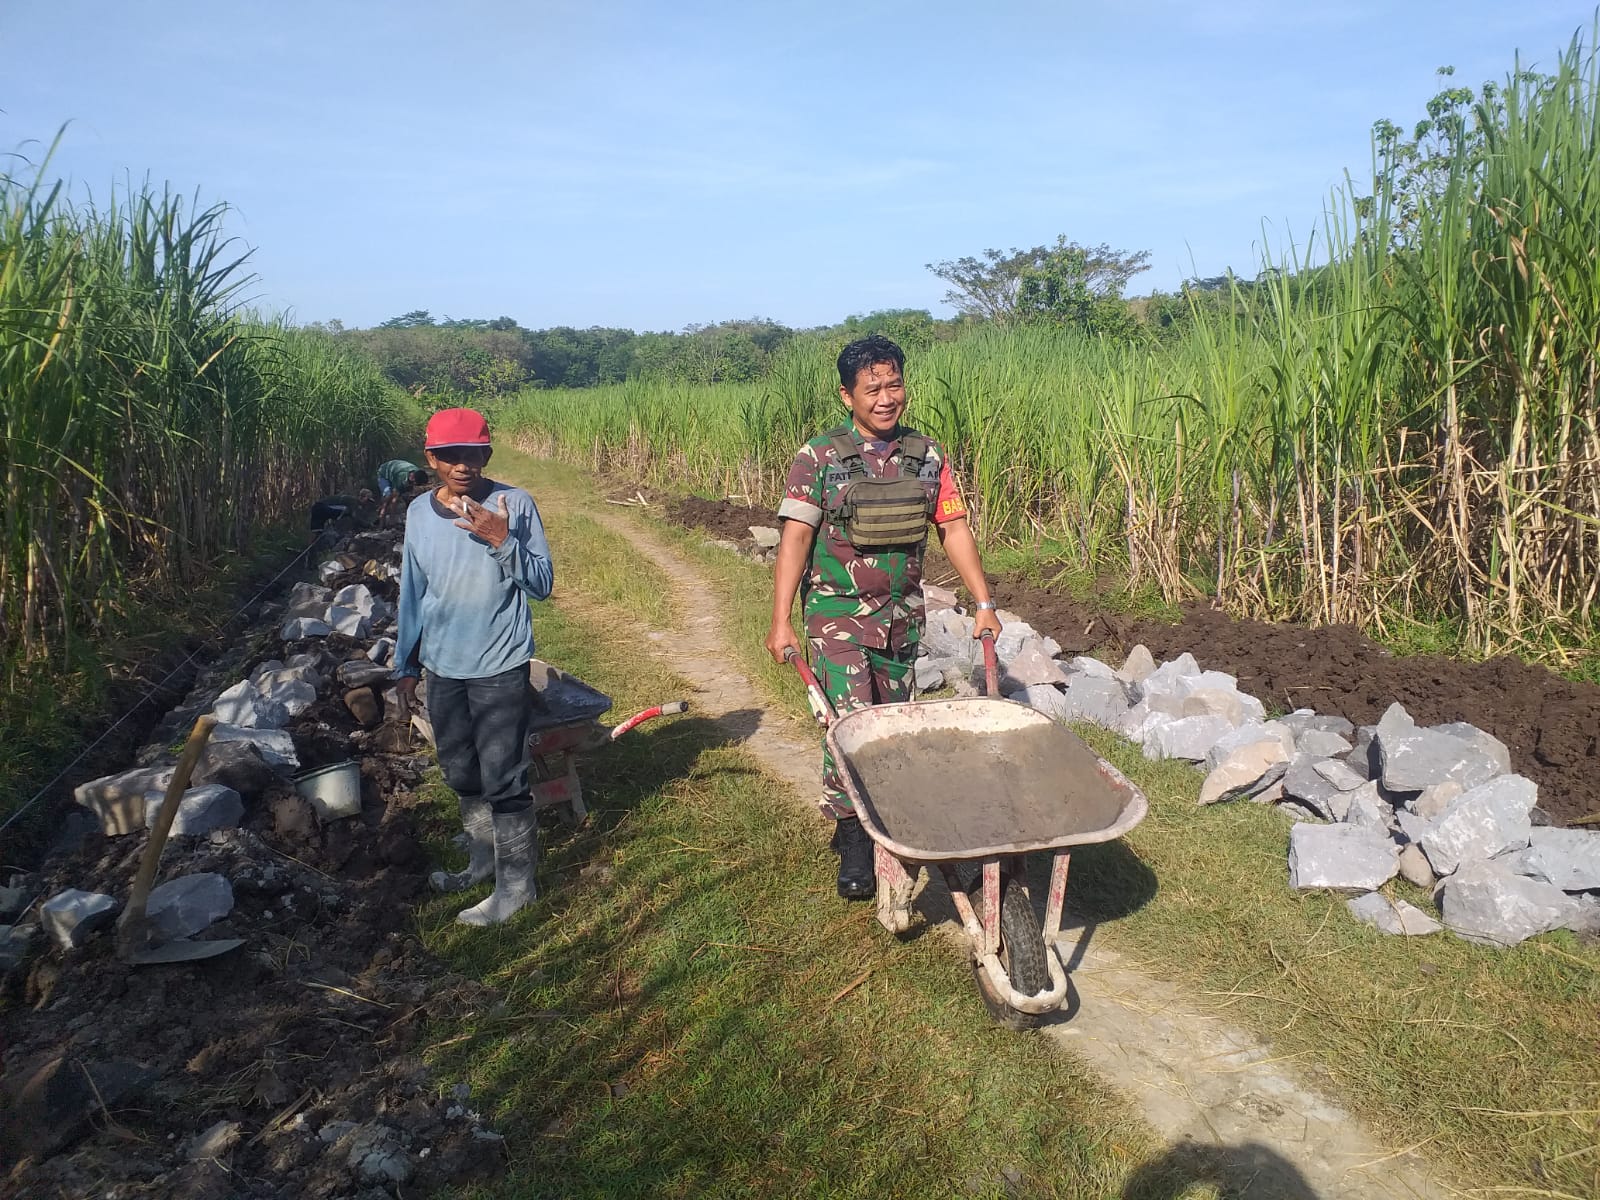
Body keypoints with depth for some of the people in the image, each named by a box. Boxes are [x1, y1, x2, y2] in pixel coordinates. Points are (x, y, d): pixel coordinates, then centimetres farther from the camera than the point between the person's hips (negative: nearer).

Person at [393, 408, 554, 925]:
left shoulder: (515, 504, -11)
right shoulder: (419, 512, 3)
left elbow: (542, 584, -10)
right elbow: (412, 592, 12)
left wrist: (503, 542, -26)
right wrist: (405, 664, 16)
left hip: (499, 669, -5)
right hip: (442, 668, 5)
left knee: (502, 779, -1)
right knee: (462, 774, 18)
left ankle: (515, 883, 13)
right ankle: (484, 858, 38)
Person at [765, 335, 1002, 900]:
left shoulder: (927, 456, 4)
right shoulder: (819, 458, -8)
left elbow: (954, 529, 6)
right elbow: (795, 537, -12)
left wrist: (983, 602, 2)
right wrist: (781, 621, -17)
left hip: (902, 616, 4)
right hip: (838, 614, -4)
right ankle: (852, 838, 4)